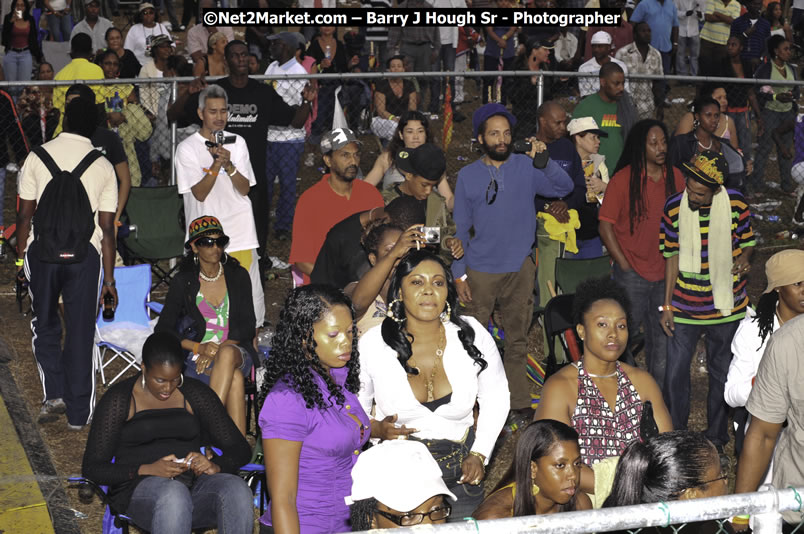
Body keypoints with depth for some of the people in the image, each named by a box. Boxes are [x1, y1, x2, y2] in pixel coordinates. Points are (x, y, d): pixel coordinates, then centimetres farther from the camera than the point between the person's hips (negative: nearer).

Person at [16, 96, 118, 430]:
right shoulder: (103, 166, 5)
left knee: (44, 324, 19)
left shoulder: (39, 156, 3)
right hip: (85, 252, 0)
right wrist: (109, 279, 5)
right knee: (81, 332, 6)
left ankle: (54, 394, 15)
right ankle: (79, 412, 11)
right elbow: (107, 228, 2)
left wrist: (20, 256, 11)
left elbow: (24, 214, 1)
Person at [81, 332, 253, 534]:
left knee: (237, 489, -32)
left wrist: (215, 466, -13)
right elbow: (91, 468, 0)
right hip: (139, 490, -3)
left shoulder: (196, 394, 13)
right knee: (172, 494, -40)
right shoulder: (119, 399, 4)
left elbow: (240, 449, 12)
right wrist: (147, 470, -17)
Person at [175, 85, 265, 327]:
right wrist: (216, 164, -22)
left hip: (241, 233, 3)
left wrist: (229, 165, -17)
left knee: (249, 294, 3)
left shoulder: (237, 143, 7)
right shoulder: (187, 148, -3)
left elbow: (244, 189, 0)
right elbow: (200, 193, -10)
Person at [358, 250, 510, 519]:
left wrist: (479, 454, 0)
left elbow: (496, 398, 6)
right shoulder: (372, 344, -9)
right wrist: (375, 429, -16)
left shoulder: (473, 335, -7)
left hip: (459, 474, 2)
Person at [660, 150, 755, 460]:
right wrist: (666, 305, 1)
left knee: (721, 374, 13)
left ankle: (716, 438, 30)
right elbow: (672, 256, 0)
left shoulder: (735, 203, -10)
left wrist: (744, 258, -18)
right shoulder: (673, 208, -9)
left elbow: (748, 240, 6)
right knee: (675, 374, 1)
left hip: (725, 306, 0)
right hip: (684, 307, 0)